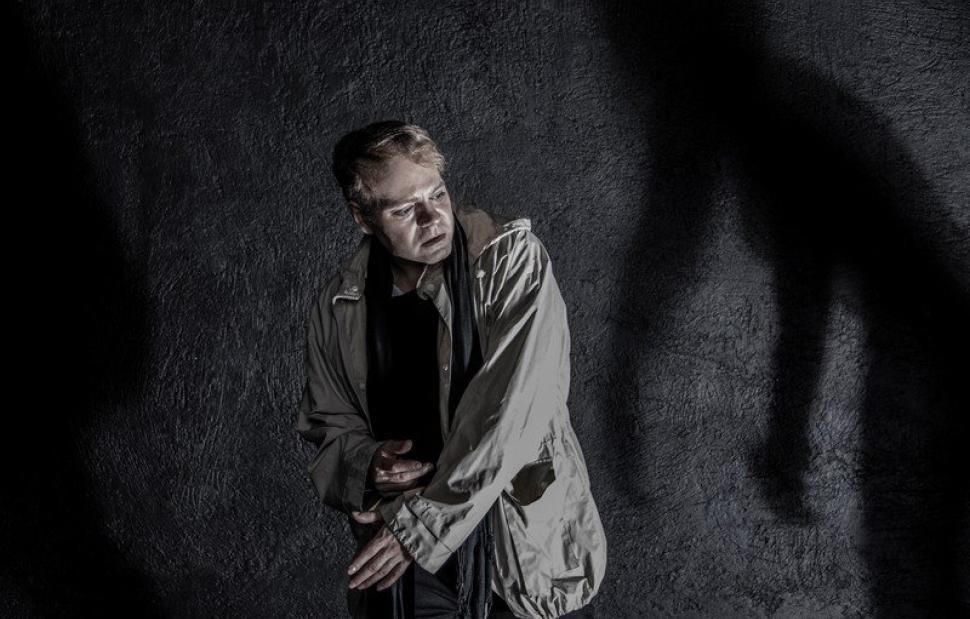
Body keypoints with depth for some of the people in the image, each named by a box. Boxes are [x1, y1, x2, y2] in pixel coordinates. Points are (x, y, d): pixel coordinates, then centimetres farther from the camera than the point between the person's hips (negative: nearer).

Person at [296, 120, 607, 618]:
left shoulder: (511, 258, -12)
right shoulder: (339, 308, -1)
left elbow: (514, 411, -20)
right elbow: (325, 426, 12)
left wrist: (422, 522, -21)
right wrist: (364, 464, -10)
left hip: (527, 543, -2)